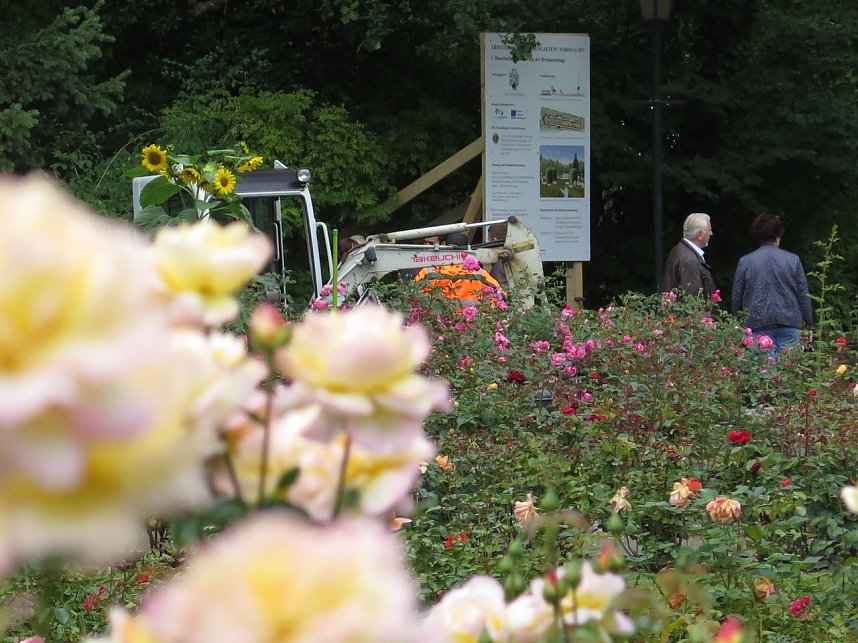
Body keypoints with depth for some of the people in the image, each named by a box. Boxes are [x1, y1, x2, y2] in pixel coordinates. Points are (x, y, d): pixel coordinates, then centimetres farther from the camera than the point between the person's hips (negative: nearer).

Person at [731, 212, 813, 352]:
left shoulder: (745, 262, 1)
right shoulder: (793, 260, 1)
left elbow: (736, 298, 6)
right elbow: (804, 295, 5)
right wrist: (808, 324, 14)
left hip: (758, 326, 0)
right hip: (789, 324, 0)